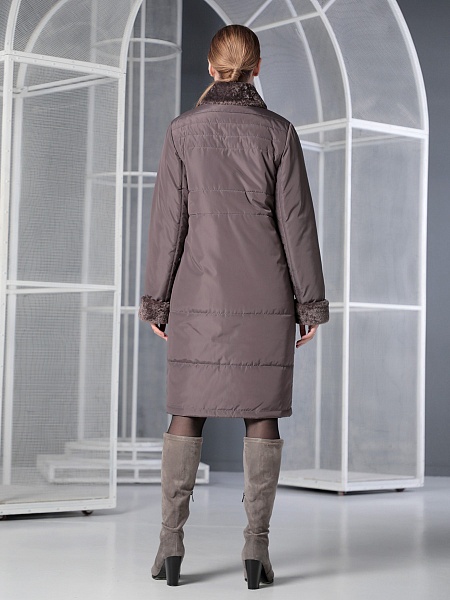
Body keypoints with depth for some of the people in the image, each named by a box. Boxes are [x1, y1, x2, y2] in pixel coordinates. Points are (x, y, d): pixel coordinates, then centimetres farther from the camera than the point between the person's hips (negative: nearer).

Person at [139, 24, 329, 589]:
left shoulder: (183, 131, 0)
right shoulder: (278, 132, -1)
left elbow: (168, 220, -1)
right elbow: (296, 221, -2)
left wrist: (156, 301, 5)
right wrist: (310, 303, 4)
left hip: (200, 293, 1)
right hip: (264, 297, 0)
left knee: (188, 413, 7)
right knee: (261, 415, 4)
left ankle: (171, 542, 5)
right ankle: (256, 546, 3)